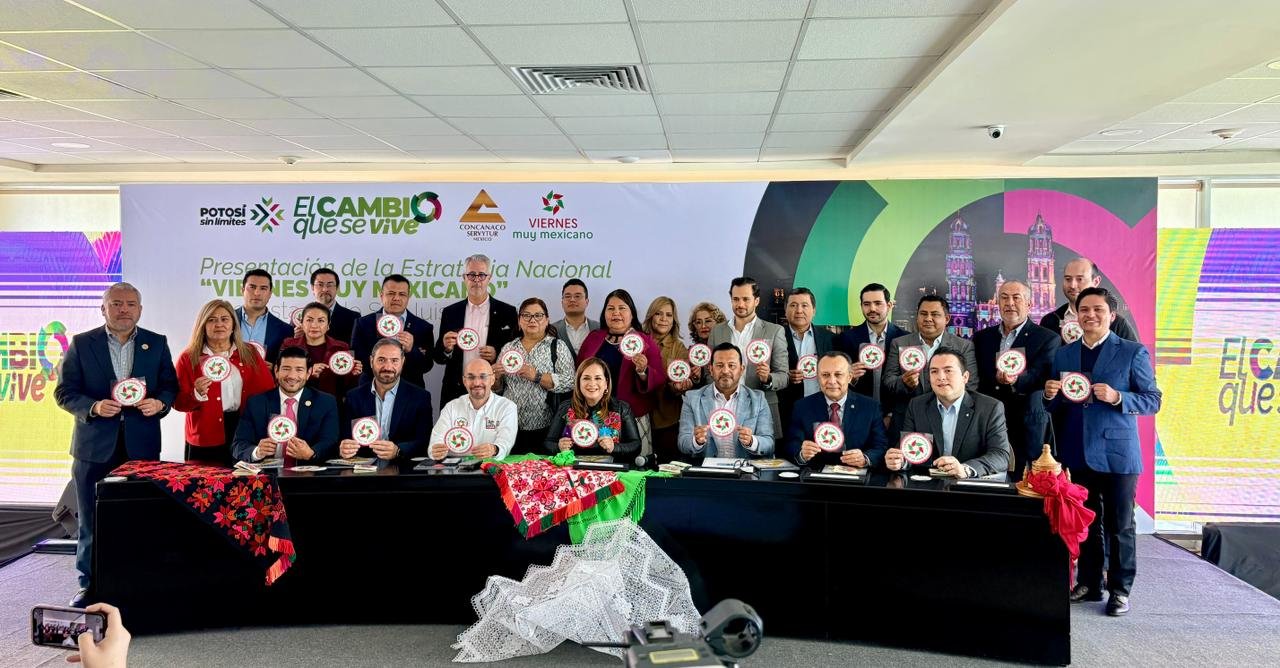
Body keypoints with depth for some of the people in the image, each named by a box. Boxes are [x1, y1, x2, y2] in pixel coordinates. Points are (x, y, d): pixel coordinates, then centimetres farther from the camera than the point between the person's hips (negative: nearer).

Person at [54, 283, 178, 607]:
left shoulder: (157, 343, 6)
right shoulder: (81, 343, 3)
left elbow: (170, 386, 8)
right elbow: (64, 392, 1)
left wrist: (159, 403, -14)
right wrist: (94, 407, -17)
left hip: (142, 444, 0)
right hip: (95, 445, 0)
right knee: (91, 520, 8)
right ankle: (90, 584, 20)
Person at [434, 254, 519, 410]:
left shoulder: (507, 312, 2)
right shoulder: (450, 312, 8)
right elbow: (438, 357, 9)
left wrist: (497, 355, -14)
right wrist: (446, 348, -12)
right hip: (456, 392, 2)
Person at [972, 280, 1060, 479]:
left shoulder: (1048, 339, 2)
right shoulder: (981, 337, 15)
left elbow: (1040, 377, -14)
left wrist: (1015, 380, -33)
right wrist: (996, 378, -8)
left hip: (1026, 430, -3)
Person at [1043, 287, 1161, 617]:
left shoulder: (1133, 352, -2)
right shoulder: (1063, 354, 9)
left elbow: (1153, 400, -5)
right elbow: (1055, 408, 12)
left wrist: (1117, 397, -21)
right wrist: (1050, 396, -11)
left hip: (1117, 453, -4)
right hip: (1078, 453, 4)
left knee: (1119, 525, 5)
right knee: (1085, 523, 12)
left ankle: (1119, 589, 16)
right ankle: (1088, 583, 22)